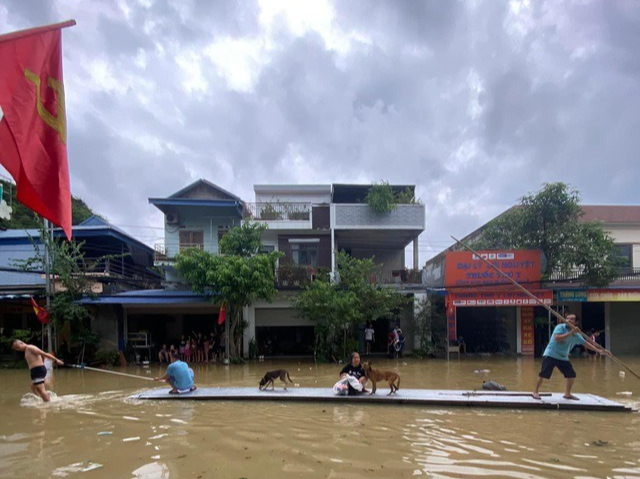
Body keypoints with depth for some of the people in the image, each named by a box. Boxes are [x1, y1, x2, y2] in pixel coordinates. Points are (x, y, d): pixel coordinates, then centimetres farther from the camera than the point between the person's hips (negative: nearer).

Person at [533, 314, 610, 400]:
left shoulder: (576, 334, 4)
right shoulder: (560, 327, -13)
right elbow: (557, 338, -29)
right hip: (550, 355, -6)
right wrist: (570, 333, -31)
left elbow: (585, 343, 13)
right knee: (543, 374, -13)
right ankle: (535, 392, -2)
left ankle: (567, 394, 23)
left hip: (563, 358, 6)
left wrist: (599, 350, 9)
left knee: (572, 375, 4)